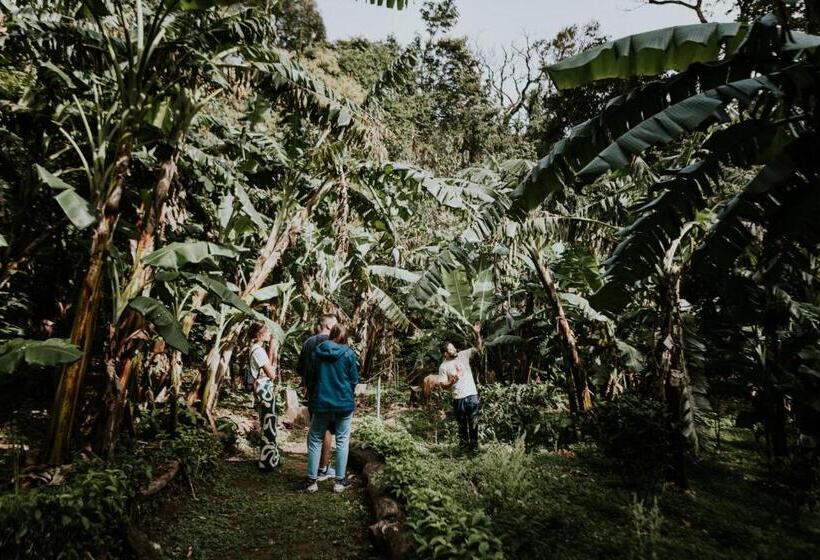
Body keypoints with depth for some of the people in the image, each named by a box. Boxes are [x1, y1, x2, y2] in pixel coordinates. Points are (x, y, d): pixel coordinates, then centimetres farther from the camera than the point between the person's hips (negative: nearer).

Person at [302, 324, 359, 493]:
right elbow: (354, 379, -2)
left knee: (315, 439, 13)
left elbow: (310, 375, 7)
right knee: (342, 441, 9)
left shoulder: (318, 351, -1)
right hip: (344, 402, -1)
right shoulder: (349, 353, -8)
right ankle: (340, 481, 13)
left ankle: (312, 480, 14)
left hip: (321, 402, 2)